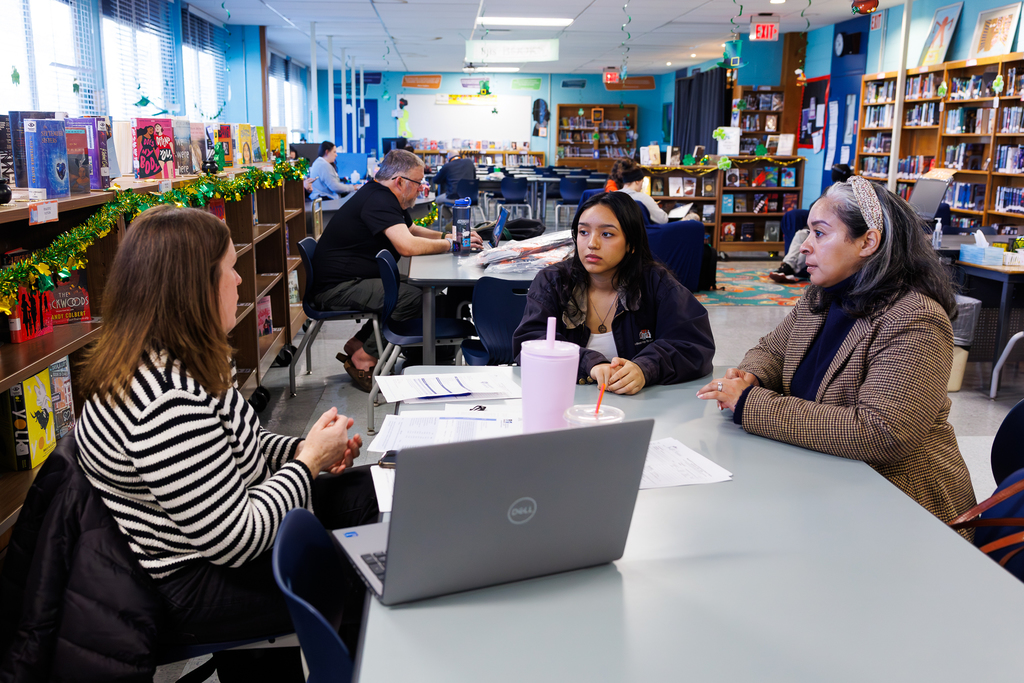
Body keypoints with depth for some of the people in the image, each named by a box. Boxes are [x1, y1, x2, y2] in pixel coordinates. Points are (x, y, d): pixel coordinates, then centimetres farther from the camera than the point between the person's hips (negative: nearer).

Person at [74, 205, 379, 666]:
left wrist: (305, 450, -3)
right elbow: (236, 541, -29)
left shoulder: (167, 362, -1)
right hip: (190, 589, -10)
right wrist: (308, 461, -16)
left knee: (369, 493, 10)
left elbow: (231, 445, 13)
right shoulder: (168, 402, -33)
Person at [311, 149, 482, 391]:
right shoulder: (378, 201, -19)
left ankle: (359, 344, 9)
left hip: (352, 280, 11)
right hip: (337, 287, -11)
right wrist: (451, 244, -16)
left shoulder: (387, 198, 13)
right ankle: (363, 357, -7)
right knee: (416, 297, -22)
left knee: (423, 287, 4)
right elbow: (407, 245, -31)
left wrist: (446, 236, 9)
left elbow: (411, 230, 28)